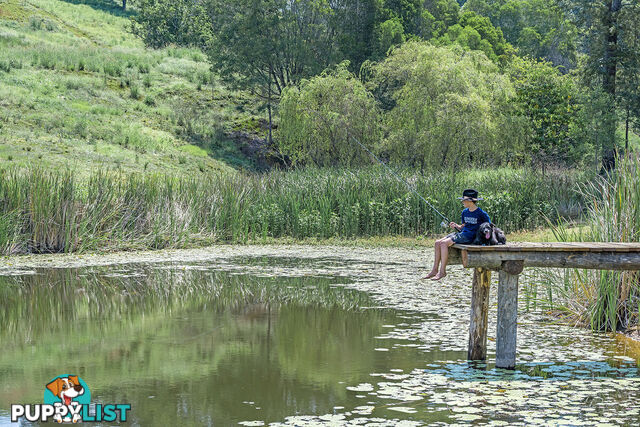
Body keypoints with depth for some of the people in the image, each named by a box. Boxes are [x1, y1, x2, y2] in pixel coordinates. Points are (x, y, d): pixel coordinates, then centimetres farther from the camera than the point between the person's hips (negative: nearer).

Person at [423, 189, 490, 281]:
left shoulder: (481, 214, -6)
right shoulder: (465, 212, 16)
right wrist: (456, 226, 3)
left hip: (469, 236, -8)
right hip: (461, 233, 8)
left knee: (444, 243, -24)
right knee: (438, 242, -6)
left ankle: (442, 271, -21)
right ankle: (435, 270, -4)